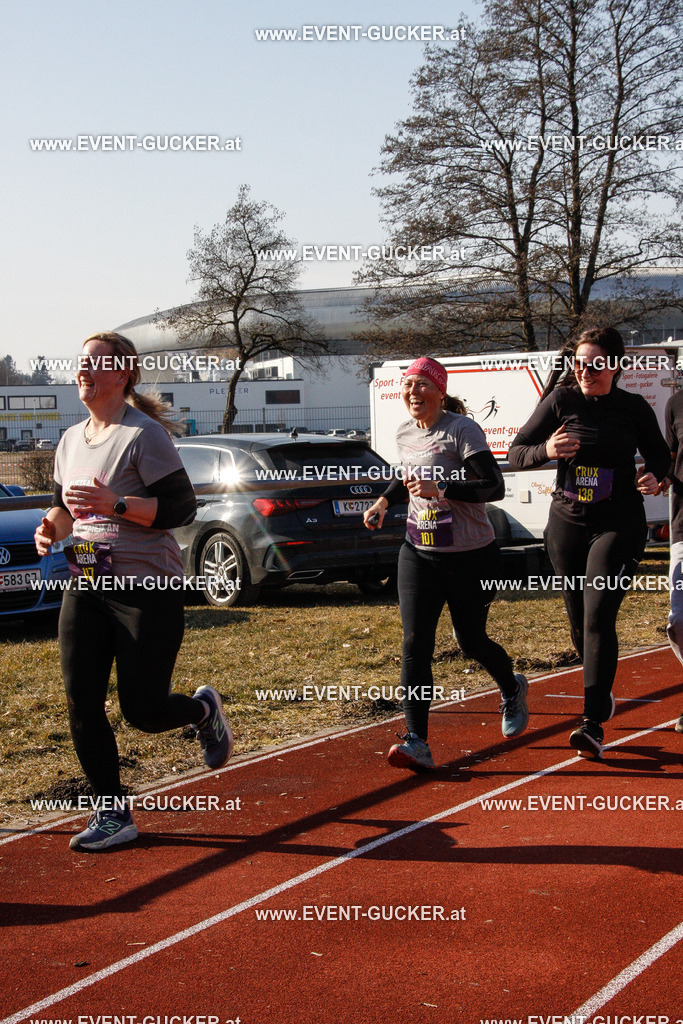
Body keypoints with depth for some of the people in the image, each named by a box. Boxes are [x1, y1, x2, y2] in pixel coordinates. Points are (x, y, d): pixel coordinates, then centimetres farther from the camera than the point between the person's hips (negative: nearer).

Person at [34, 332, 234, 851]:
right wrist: (53, 526, 2)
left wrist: (116, 504, -25)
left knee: (143, 710, -3)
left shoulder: (144, 434, -11)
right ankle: (113, 814, 10)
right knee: (81, 702, -1)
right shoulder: (70, 441, 12)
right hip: (85, 586, 7)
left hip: (147, 588, -7)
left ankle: (204, 709, 31)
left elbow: (182, 507, -16)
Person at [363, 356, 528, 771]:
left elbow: (495, 487, -23)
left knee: (471, 640, 9)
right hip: (418, 553, 5)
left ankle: (513, 690, 43)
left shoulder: (462, 430, -14)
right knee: (415, 643, -9)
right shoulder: (405, 434, 7)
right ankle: (417, 742, -12)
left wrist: (442, 490, -32)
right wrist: (385, 500, 13)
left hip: (471, 555, -5)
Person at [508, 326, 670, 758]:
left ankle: (593, 725, -15)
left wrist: (653, 477, -10)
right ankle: (601, 694, 38)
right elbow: (516, 453, -1)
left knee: (599, 617, -14)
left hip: (619, 524, -2)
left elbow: (660, 454, 13)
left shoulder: (634, 408, -3)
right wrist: (545, 451, -22)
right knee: (579, 620, 11)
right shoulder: (560, 401, -3)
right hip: (567, 523, 3)